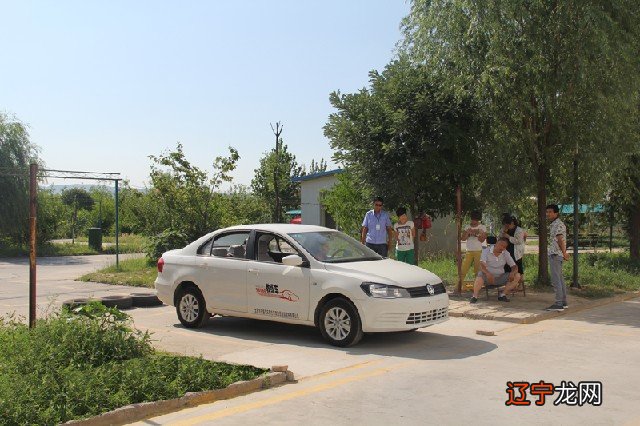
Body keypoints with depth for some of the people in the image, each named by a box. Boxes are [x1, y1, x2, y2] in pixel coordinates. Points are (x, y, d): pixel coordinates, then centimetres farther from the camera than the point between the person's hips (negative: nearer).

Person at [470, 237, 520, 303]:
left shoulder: (506, 254, 1)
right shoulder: (486, 251, -9)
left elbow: (514, 266, 0)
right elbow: (482, 265, -23)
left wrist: (512, 272, -25)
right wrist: (488, 273, -42)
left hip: (500, 277, 4)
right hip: (488, 277, -4)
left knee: (517, 276, -15)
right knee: (480, 275, -38)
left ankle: (502, 294, -14)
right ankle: (475, 296, -19)